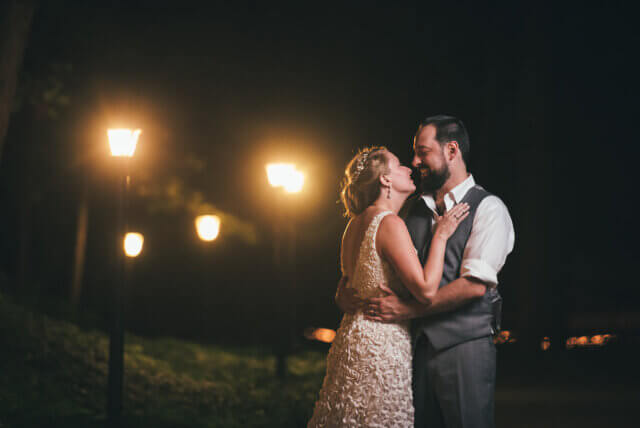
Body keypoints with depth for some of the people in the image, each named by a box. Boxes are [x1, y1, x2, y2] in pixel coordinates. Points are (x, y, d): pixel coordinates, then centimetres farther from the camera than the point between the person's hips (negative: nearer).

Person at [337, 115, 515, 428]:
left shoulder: (488, 209, -4)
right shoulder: (412, 209, 15)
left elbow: (475, 284, -15)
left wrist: (407, 309, -16)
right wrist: (345, 287, 4)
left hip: (464, 346, -6)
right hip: (416, 346, 6)